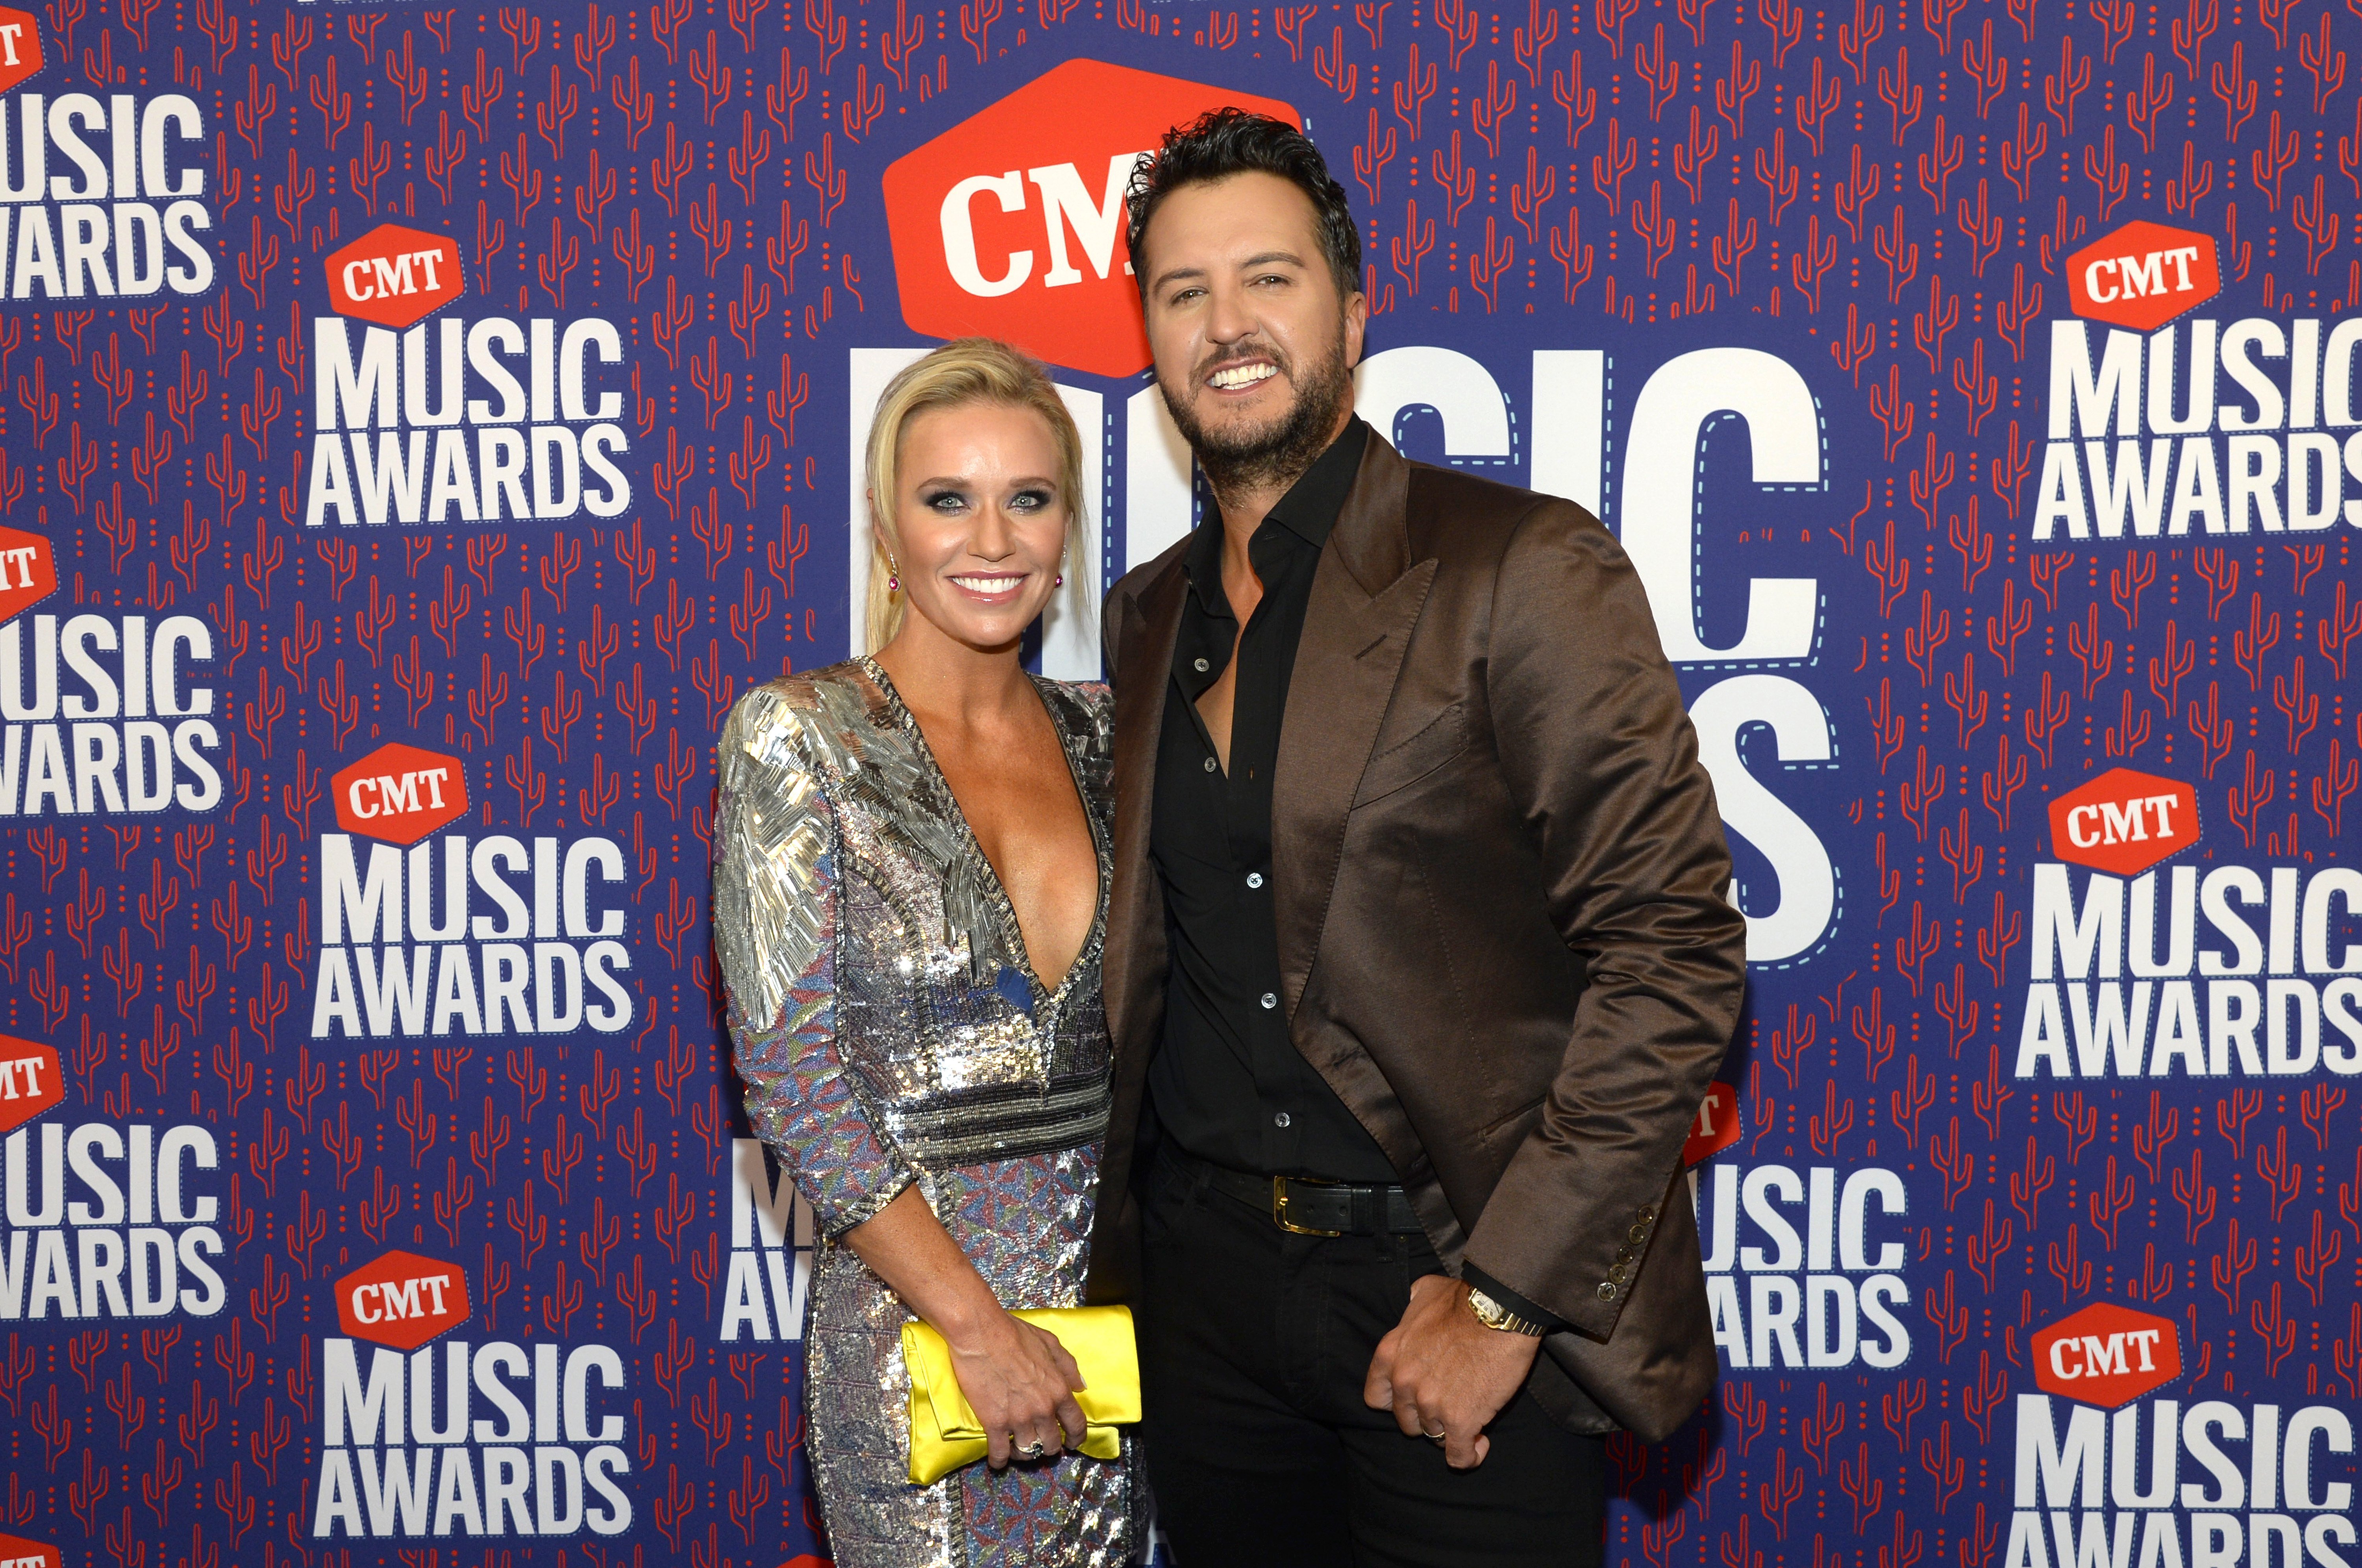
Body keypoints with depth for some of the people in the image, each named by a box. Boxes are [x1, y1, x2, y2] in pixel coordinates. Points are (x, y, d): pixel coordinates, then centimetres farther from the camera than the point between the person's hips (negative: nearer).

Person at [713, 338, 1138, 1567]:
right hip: (916, 1323, -4)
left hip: (1117, 1304, 5)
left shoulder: (1097, 736, 5)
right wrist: (980, 1325, -16)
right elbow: (793, 1076, -13)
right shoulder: (796, 737, -9)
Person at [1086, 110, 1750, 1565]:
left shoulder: (1525, 570, -10)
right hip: (1206, 1284, 5)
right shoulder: (1146, 619, 9)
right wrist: (1124, 1256, 7)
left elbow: (1677, 947, -14)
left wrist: (1504, 1295, -17)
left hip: (1462, 1289, -5)